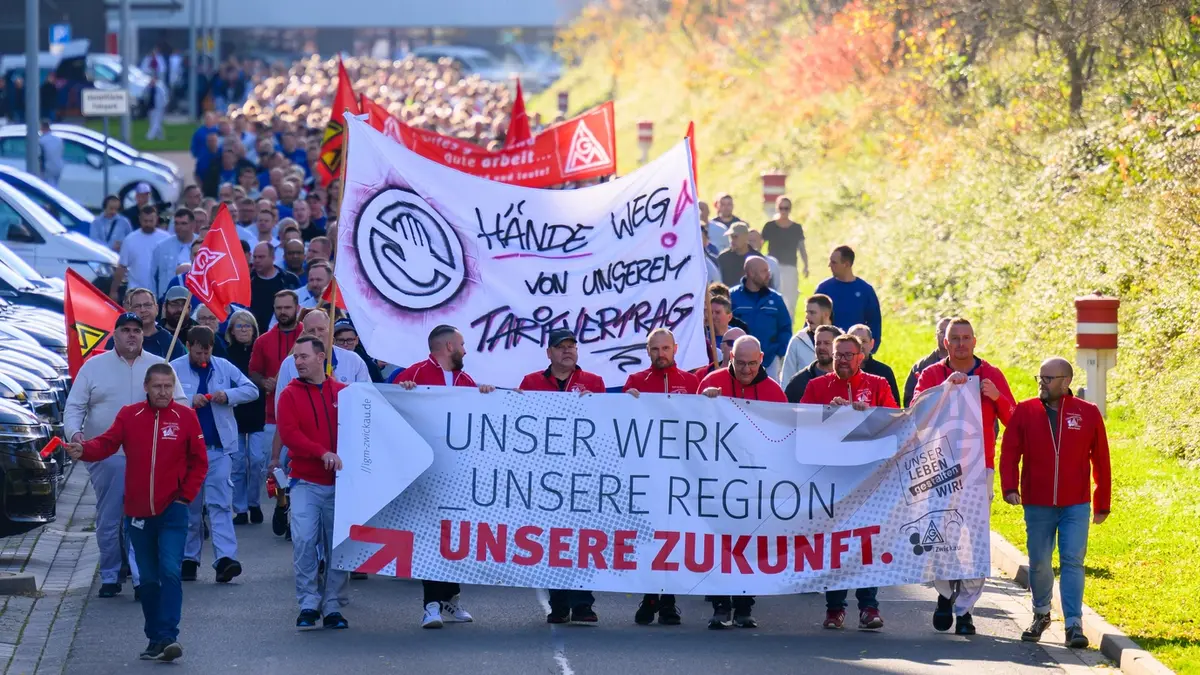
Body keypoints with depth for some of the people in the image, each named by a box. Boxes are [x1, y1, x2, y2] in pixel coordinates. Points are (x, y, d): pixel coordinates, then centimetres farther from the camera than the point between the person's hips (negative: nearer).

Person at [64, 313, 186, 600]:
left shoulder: (159, 366, 8)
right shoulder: (94, 366, 7)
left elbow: (179, 404, 10)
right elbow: (74, 407, 6)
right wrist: (74, 431, -14)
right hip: (105, 456, 0)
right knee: (108, 521, 3)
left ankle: (143, 577, -3)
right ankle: (109, 577, 12)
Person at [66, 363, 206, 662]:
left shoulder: (185, 417, -1)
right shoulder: (129, 415, 3)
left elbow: (198, 461, 4)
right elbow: (107, 443, -7)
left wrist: (186, 495, -3)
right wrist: (84, 449, -27)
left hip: (172, 511, -3)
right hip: (138, 512, 3)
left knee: (170, 571, -16)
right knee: (148, 578, 9)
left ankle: (168, 637, -19)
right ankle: (154, 640, 17)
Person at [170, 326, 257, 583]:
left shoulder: (224, 368, 8)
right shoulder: (175, 369, 0)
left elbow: (251, 390, 7)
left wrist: (228, 396, -10)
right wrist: (190, 401, -19)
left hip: (218, 447, 1)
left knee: (220, 503, -8)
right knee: (190, 505, 7)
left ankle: (225, 558, -17)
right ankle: (189, 559, 15)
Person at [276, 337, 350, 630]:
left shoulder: (344, 393, 7)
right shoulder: (290, 395, 4)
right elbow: (289, 432, -8)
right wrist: (322, 453, -19)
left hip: (339, 482, 1)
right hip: (306, 482, -1)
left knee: (338, 545, 3)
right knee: (304, 541, -12)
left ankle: (333, 607, 10)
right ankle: (308, 604, -4)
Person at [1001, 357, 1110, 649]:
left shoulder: (1088, 414, 1)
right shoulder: (1024, 412, 2)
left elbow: (1101, 461, 6)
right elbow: (1009, 453, 1)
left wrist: (1102, 504, 8)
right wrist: (1010, 487, -14)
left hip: (1076, 505, -1)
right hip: (1037, 505, 1)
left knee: (1073, 562, -8)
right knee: (1039, 563, 8)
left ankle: (1074, 625, -9)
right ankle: (1041, 614, 30)